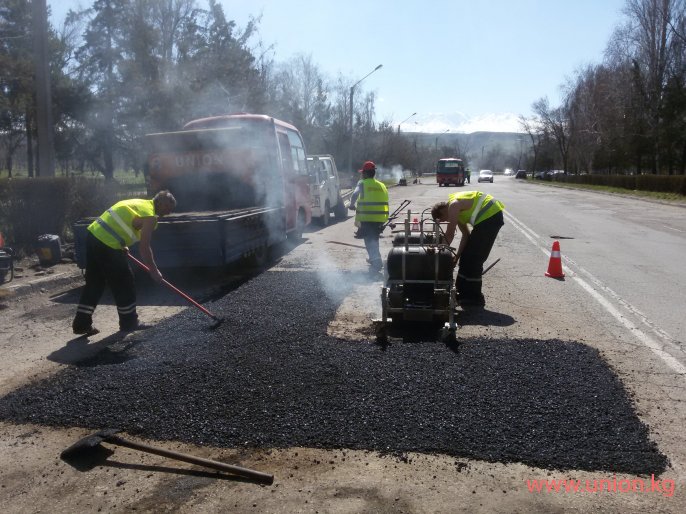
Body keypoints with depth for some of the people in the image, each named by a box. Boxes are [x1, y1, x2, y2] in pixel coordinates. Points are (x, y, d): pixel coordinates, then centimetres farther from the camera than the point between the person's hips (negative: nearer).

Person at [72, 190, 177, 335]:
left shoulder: (139, 203, 18)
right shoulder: (150, 216, -10)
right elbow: (144, 247, -12)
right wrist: (154, 270, -3)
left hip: (94, 235, 9)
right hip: (107, 245, -9)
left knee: (94, 283, 16)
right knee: (124, 283, 5)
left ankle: (81, 324, 20)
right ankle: (129, 323, 17)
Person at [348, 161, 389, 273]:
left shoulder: (362, 183, -1)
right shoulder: (381, 185, 14)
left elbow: (355, 194, -20)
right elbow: (385, 202, 15)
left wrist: (352, 205, -4)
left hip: (367, 218, -5)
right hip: (380, 218, 5)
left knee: (369, 241, -1)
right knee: (374, 239, 25)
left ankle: (377, 262, -14)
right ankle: (374, 259, 36)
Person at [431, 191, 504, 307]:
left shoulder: (453, 206, -15)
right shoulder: (457, 210, 14)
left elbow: (449, 234, -15)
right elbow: (466, 234, 13)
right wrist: (458, 255, 9)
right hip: (489, 216, 10)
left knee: (473, 258, -6)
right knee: (467, 255, 15)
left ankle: (474, 298, 1)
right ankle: (465, 292, 25)